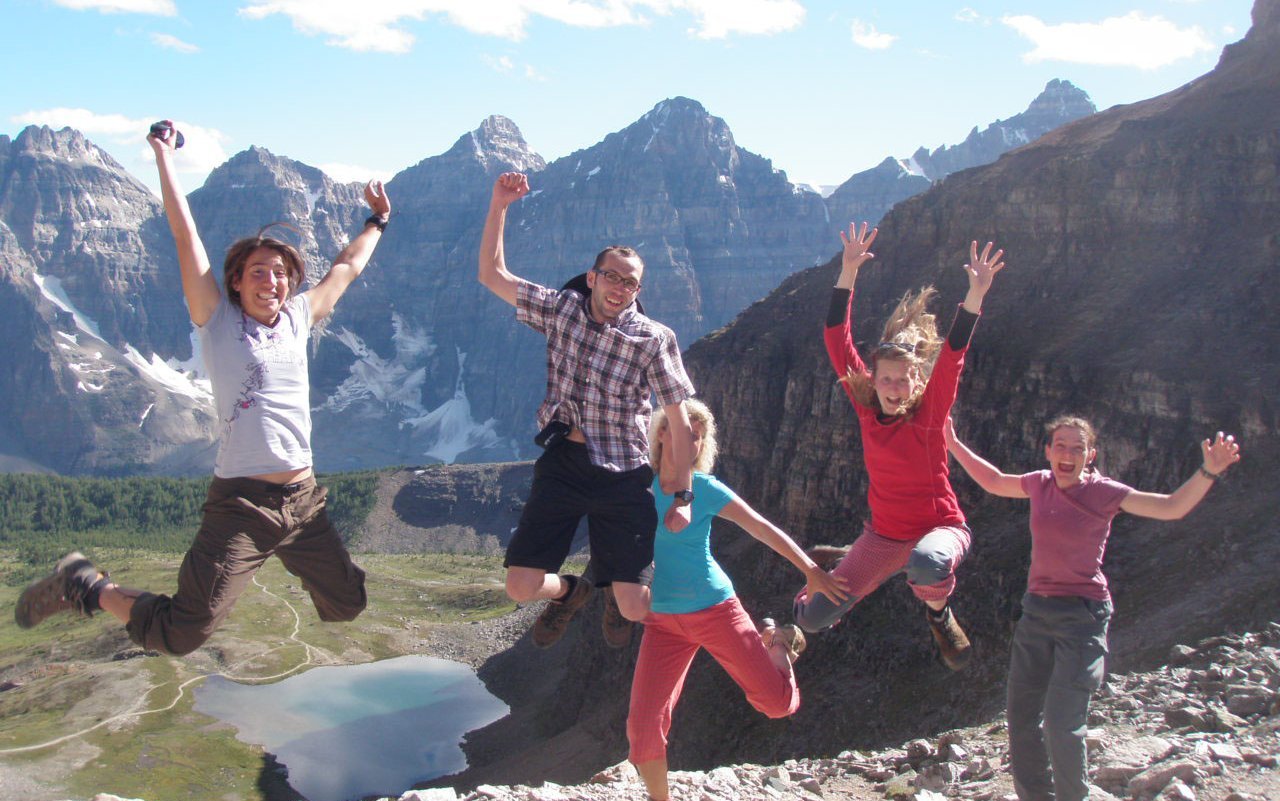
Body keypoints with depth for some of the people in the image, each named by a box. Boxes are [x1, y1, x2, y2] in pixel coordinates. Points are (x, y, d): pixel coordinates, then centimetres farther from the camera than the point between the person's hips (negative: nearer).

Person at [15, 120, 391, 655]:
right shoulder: (218, 323, -2)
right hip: (240, 504, -5)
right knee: (180, 636, -8)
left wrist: (377, 222, 36)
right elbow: (186, 236, -4)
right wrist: (164, 157, -2)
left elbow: (346, 269, 25)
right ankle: (85, 587, 18)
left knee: (350, 609, 12)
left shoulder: (298, 319, 10)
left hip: (303, 498, 5)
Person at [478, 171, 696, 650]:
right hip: (562, 464, 2)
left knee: (634, 609, -4)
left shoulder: (654, 339, -7)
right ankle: (569, 592, 35)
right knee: (521, 588, -4)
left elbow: (679, 418, -5)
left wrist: (683, 493, -8)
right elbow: (492, 275, 6)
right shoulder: (562, 309, 2)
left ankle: (613, 592, 38)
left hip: (623, 476, -2)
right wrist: (499, 206, -3)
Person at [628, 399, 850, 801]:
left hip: (716, 609, -1)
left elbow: (763, 529, -5)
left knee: (779, 703, -1)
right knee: (643, 726, -11)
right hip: (663, 621, 1)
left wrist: (812, 572, -6)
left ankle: (779, 644, 31)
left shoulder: (706, 489, -8)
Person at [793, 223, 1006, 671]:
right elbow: (837, 343, -12)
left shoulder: (930, 413, -14)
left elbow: (953, 355, -27)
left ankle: (938, 612, -4)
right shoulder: (866, 406, -7)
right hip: (884, 535, 3)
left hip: (939, 527, -3)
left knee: (925, 564, -42)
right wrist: (848, 273, -19)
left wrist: (976, 294, -41)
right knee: (811, 619, -2)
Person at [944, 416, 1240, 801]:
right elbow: (993, 481, 21)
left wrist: (1209, 471, -24)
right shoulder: (1040, 484, 4)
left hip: (1082, 615, -5)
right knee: (1021, 716, 9)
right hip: (1036, 610, 5)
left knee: (1061, 724, -14)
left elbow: (1173, 507, -10)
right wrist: (953, 444, 21)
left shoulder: (1103, 492, -8)